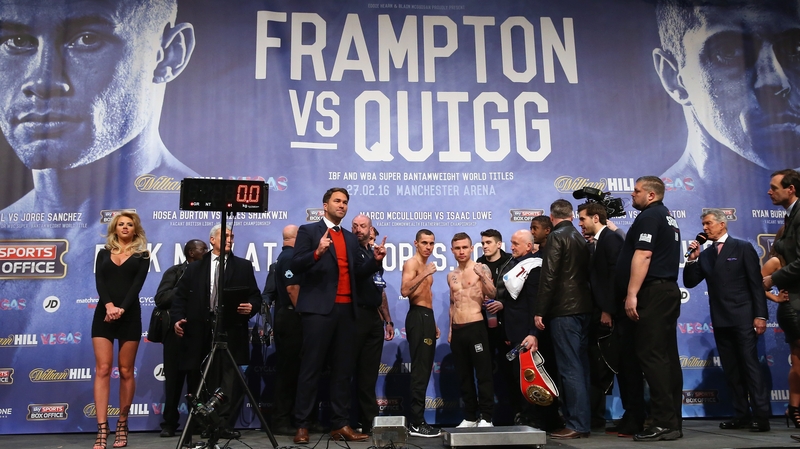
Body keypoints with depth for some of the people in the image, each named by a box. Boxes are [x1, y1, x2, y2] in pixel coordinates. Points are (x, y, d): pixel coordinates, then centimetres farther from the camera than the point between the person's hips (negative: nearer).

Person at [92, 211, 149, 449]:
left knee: (126, 371, 3)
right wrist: (109, 305, -19)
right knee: (102, 370, -5)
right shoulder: (103, 253, 12)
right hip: (103, 315, 1)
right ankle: (102, 430, -6)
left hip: (130, 316, -1)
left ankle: (122, 425, 14)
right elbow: (99, 282, -2)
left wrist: (122, 308, -20)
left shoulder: (141, 256, 7)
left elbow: (137, 284, -6)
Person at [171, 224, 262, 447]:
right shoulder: (195, 267, 15)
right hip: (200, 332, 1)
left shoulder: (244, 266, 14)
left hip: (231, 332, 0)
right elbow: (180, 296, 9)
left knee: (230, 379, -4)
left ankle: (224, 424, 4)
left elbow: (255, 296, 9)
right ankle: (195, 427, 15)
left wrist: (251, 307, -13)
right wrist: (177, 318, -6)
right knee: (197, 382, 5)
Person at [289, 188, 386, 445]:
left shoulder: (351, 238, 18)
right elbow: (295, 266, -9)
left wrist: (376, 259, -1)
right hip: (319, 309, -6)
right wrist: (317, 252, -25)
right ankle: (301, 425, 6)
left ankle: (341, 425, 12)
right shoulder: (309, 231, 2)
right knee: (311, 368, -2)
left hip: (346, 310, 6)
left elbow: (357, 273, 16)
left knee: (343, 369, 7)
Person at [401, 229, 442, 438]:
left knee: (424, 370, 10)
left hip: (427, 317, 10)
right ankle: (416, 423, -8)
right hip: (418, 317, -10)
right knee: (419, 371, -11)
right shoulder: (411, 263, -8)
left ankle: (417, 419, 16)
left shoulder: (426, 266, 21)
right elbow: (405, 291, -24)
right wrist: (424, 275, -31)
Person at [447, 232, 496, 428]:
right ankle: (470, 416, 19)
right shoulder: (451, 276, 14)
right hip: (457, 330, 6)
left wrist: (483, 277, -33)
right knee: (464, 376, 10)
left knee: (483, 374, -3)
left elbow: (493, 294, -16)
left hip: (476, 327, -6)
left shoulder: (482, 269, -3)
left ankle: (486, 417, 4)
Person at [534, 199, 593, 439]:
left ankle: (577, 425, -4)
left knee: (569, 368, -6)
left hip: (564, 310, -8)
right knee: (580, 366, 11)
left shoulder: (556, 237, -8)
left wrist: (540, 311, -13)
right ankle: (583, 421, 15)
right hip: (583, 308, 8)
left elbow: (548, 276, -15)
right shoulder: (581, 238, 15)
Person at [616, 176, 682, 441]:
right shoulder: (668, 218, 22)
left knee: (651, 356, -10)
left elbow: (642, 256, -18)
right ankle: (673, 421, 11)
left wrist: (631, 294, -21)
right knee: (667, 356, 8)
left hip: (653, 292, -10)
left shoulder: (649, 216, -8)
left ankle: (664, 423, -10)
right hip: (669, 289, 10)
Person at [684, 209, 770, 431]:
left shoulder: (743, 248, -1)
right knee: (731, 370, 7)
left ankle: (761, 416, -2)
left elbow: (756, 283, -5)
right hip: (720, 320, 6)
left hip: (743, 317, -5)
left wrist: (760, 315, -12)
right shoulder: (705, 254, 13)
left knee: (750, 365, -6)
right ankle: (741, 415, 12)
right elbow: (689, 282, 9)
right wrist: (692, 258, -4)